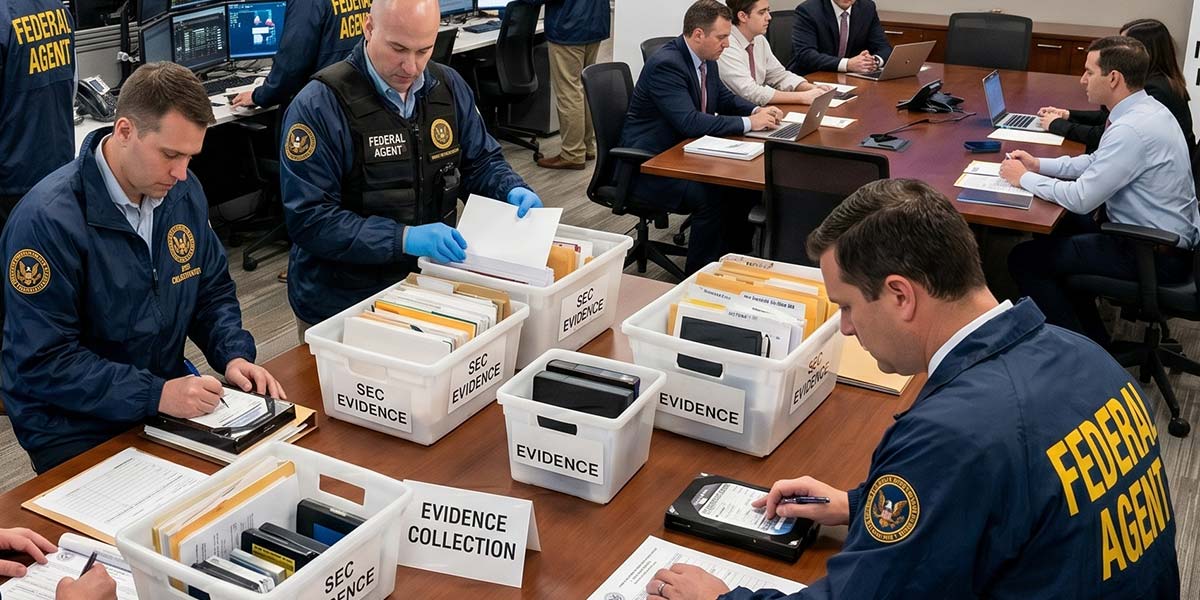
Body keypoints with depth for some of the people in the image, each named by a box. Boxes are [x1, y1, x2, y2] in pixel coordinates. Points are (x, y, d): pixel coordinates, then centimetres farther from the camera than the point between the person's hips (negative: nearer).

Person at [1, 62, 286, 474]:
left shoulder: (183, 191, 0)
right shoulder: (48, 219, -21)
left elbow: (212, 292, 12)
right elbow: (43, 362, -21)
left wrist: (234, 355, -7)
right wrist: (156, 394, -27)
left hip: (168, 395, 6)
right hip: (77, 434, -5)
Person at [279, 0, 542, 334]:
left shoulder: (449, 87, 0)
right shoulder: (320, 106, -18)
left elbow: (480, 162, 12)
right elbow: (308, 219, -22)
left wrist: (513, 191, -11)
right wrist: (403, 238, -32)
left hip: (429, 288, 5)